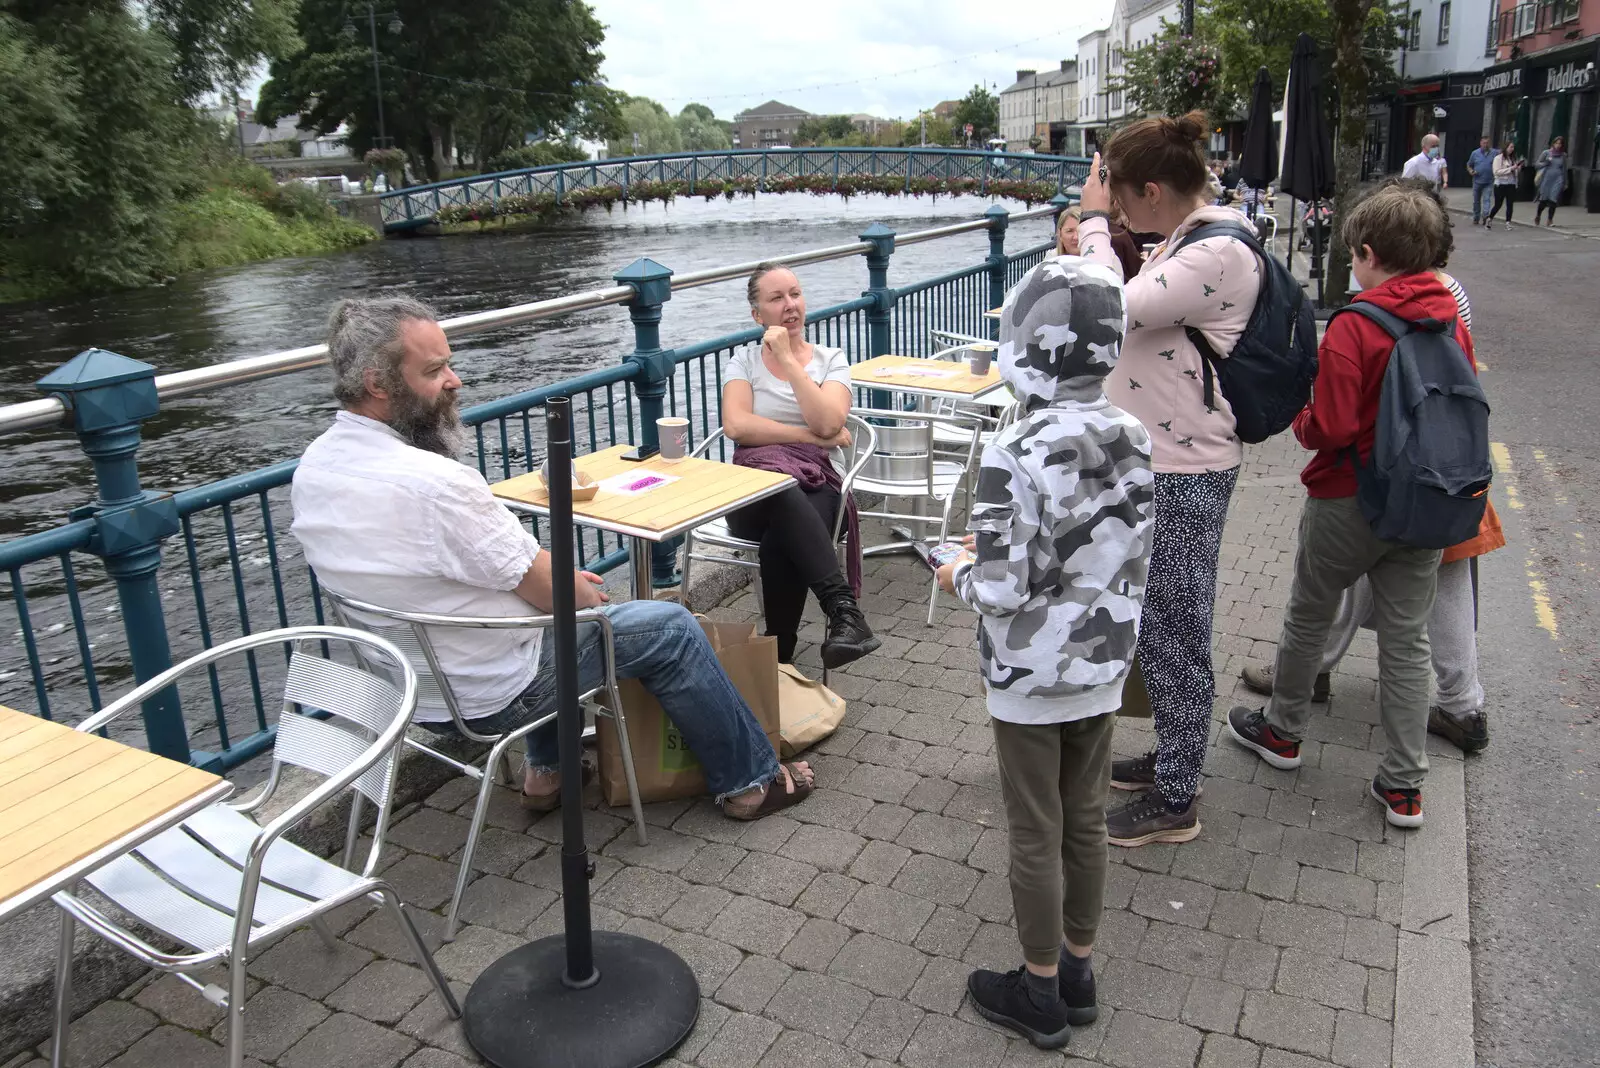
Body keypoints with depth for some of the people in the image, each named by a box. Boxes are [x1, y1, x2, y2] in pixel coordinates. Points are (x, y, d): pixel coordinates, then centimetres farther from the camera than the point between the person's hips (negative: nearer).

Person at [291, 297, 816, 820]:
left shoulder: (312, 467, -3)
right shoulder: (433, 482, -33)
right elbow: (542, 586, -21)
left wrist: (560, 578, 9)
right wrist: (586, 593, 3)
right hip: (488, 695, -9)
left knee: (560, 587, 32)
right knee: (671, 629, 4)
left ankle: (546, 772, 35)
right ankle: (749, 781, 20)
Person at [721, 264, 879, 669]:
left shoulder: (831, 360, 13)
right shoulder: (744, 361, 14)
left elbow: (827, 422, -8)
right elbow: (736, 425, -6)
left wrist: (788, 359, -6)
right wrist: (811, 436, -7)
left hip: (817, 486, 0)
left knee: (780, 541, -37)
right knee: (779, 484, -40)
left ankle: (779, 656, -27)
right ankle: (843, 606, -44)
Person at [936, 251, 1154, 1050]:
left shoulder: (1016, 454, -24)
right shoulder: (1136, 439, -3)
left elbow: (1002, 589, -24)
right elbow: (1137, 563, 6)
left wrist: (959, 575, -3)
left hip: (1031, 677, -6)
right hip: (1103, 665, 6)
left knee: (1036, 836, 10)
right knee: (1085, 821, 19)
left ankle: (1040, 995, 27)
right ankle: (1077, 973, 37)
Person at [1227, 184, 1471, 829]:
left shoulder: (1353, 326, -19)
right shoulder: (1452, 320, 0)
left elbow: (1332, 429, -23)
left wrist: (1297, 416, -3)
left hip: (1348, 502, -5)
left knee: (1308, 618, 16)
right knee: (1407, 637, 11)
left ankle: (1282, 731, 35)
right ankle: (1404, 785, 16)